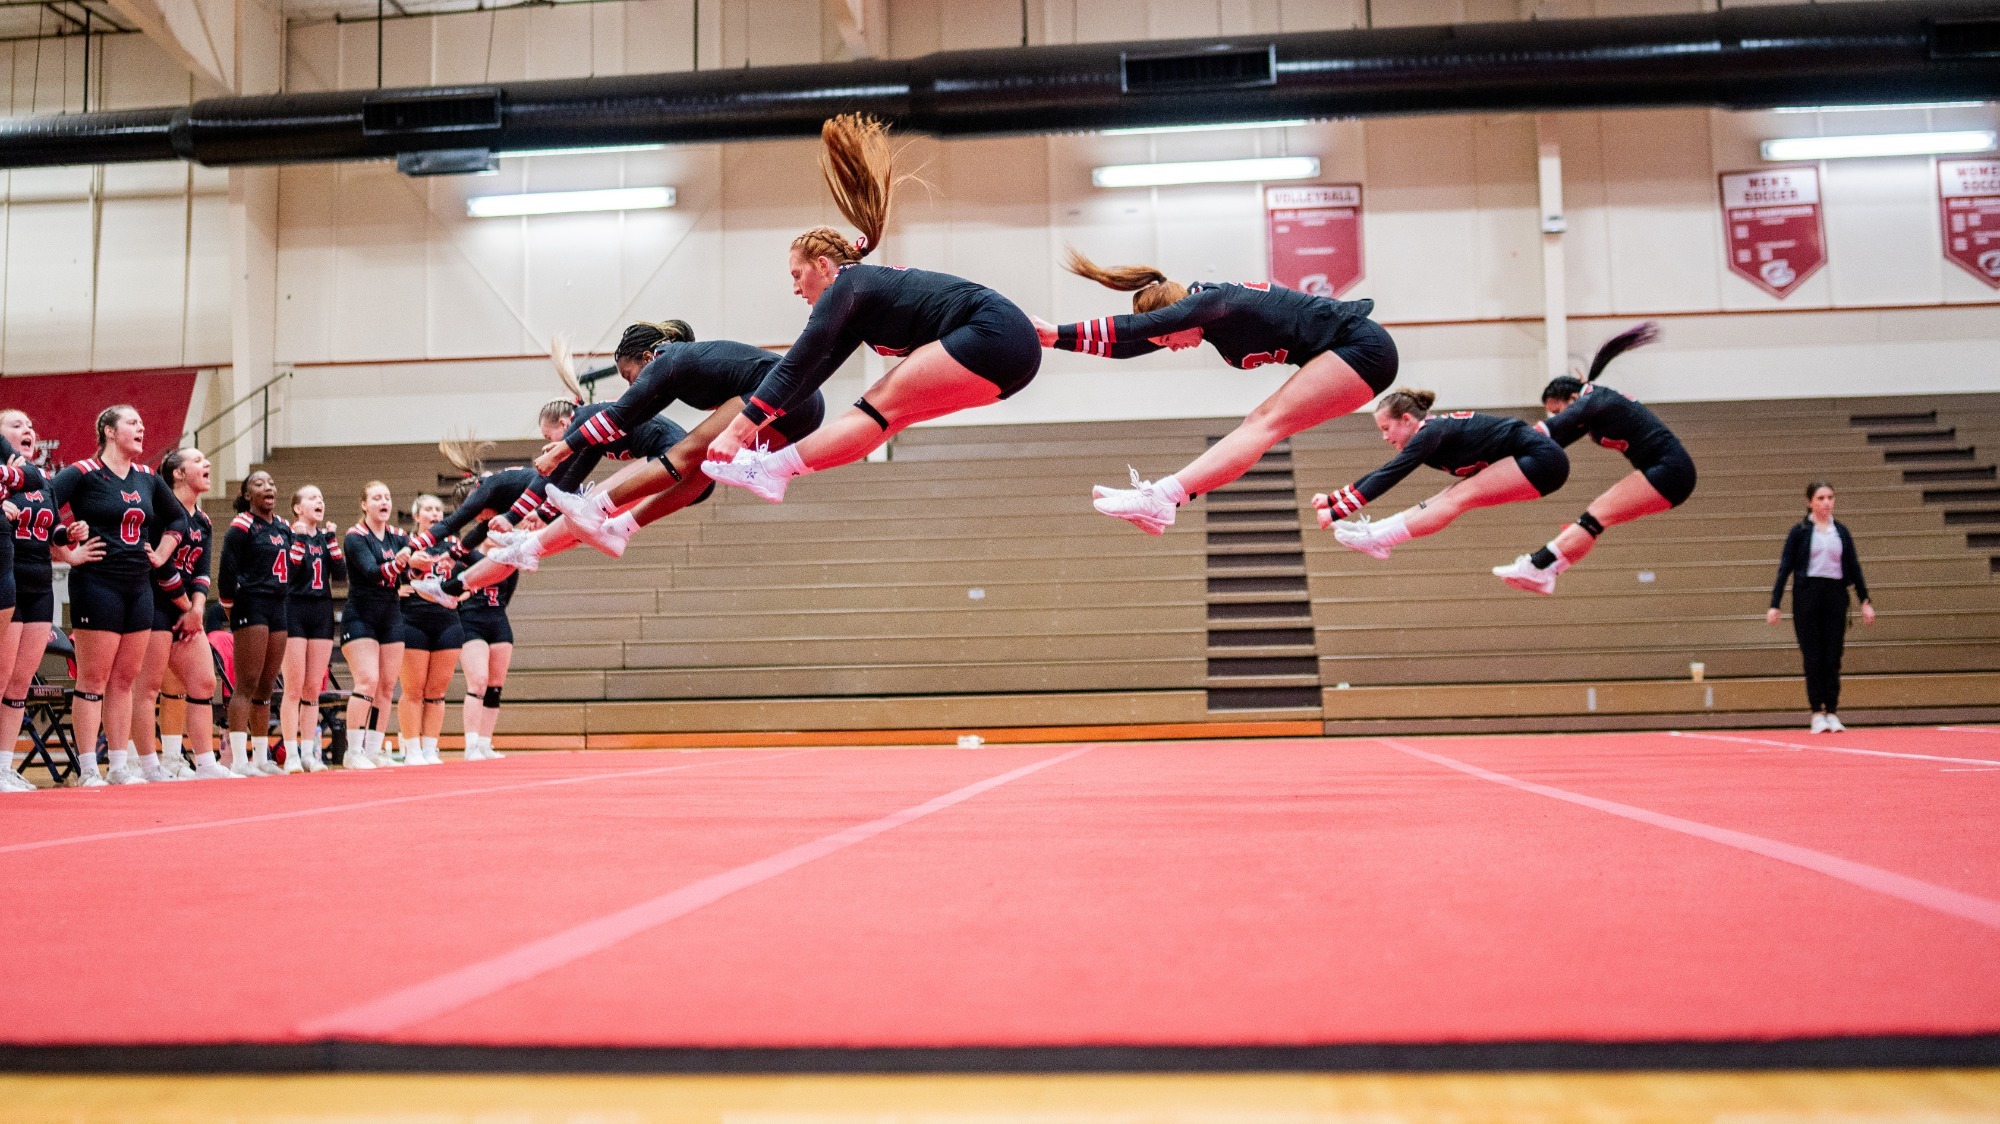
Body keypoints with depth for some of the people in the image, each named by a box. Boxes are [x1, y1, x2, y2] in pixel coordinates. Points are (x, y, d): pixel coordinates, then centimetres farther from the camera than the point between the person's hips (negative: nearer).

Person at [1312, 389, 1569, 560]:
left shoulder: (1431, 432, -19)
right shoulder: (1431, 435, 9)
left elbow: (1388, 476, -23)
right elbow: (1383, 474, 15)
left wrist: (1337, 512, -23)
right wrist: (1333, 498, 12)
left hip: (1542, 459, -9)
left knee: (1458, 498, -16)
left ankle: (1377, 539, -22)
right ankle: (1374, 534, -10)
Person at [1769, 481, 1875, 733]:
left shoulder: (1841, 531, 10)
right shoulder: (1800, 531, 1)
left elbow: (1854, 567, 13)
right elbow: (1785, 568, -1)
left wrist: (1865, 601, 7)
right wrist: (1774, 605, -7)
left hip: (1836, 596, 3)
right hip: (1807, 596, -3)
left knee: (1833, 657, 1)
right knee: (1813, 657, -2)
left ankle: (1832, 713, 7)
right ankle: (1817, 714, 3)